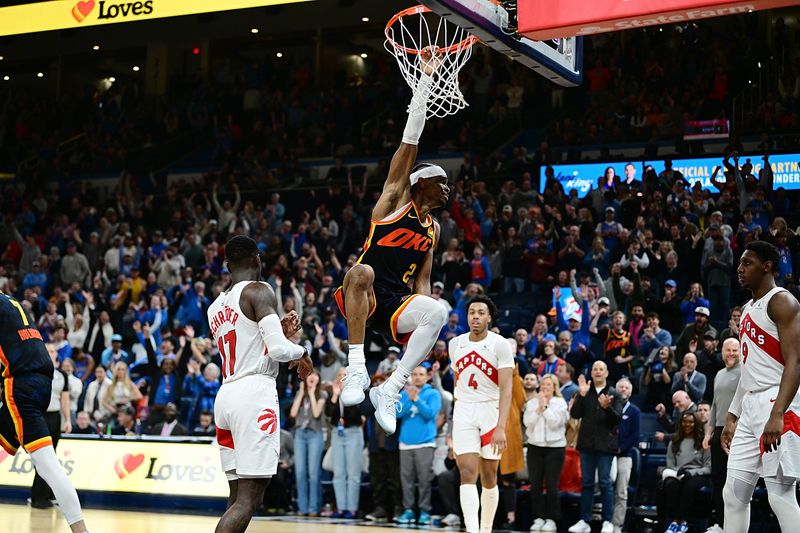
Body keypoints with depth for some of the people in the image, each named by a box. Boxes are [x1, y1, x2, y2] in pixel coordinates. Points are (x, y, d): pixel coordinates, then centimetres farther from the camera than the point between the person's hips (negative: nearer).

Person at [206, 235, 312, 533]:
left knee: (238, 499, 13)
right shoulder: (258, 291, -4)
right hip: (255, 395, -8)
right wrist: (302, 352, 6)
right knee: (248, 501, -12)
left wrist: (282, 334, 22)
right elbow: (277, 350, -15)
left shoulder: (215, 307, 21)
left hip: (226, 396, 8)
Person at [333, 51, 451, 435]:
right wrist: (425, 80, -7)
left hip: (395, 304, 5)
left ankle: (390, 390, -24)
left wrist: (423, 321, 1)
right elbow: (410, 141, -1)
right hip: (361, 298, -5)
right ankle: (356, 367, -40)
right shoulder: (394, 200, 7)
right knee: (362, 272, -40)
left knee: (438, 311, -28)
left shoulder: (433, 230, 22)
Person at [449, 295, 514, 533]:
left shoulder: (500, 345, -10)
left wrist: (501, 428, -26)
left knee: (489, 477, 6)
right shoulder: (455, 344, 5)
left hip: (491, 410, -2)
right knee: (468, 474, -11)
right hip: (464, 411, 2)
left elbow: (506, 389, -16)